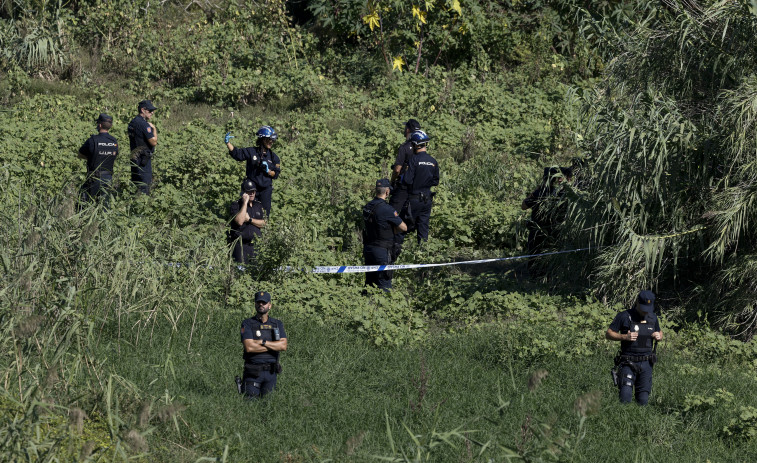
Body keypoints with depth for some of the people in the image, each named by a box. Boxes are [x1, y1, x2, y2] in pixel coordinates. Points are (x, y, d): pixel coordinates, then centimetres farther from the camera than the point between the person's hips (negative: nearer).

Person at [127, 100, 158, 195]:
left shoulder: (133, 122, 13)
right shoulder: (143, 124, -17)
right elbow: (154, 142, -16)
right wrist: (154, 128, -5)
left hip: (134, 157, 9)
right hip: (143, 159, -9)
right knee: (144, 187, -7)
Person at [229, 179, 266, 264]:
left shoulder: (258, 205, 15)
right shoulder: (235, 205, -3)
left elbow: (263, 223, 7)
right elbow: (239, 221, -20)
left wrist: (249, 219, -9)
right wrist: (245, 203, -16)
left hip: (255, 244, 5)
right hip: (240, 244, -5)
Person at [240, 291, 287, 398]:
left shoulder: (277, 324, 9)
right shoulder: (247, 324, -1)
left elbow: (283, 346, -6)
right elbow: (249, 347, -16)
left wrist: (262, 342, -14)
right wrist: (274, 346, -9)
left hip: (271, 372, 3)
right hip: (253, 373, -3)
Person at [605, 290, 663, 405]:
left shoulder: (652, 318, 9)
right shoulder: (624, 316, -5)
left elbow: (660, 332, 25)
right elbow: (608, 334, -2)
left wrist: (659, 336, 0)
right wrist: (625, 337, -18)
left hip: (646, 363, 4)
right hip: (628, 363, -4)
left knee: (643, 400, 0)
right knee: (625, 397, -17)